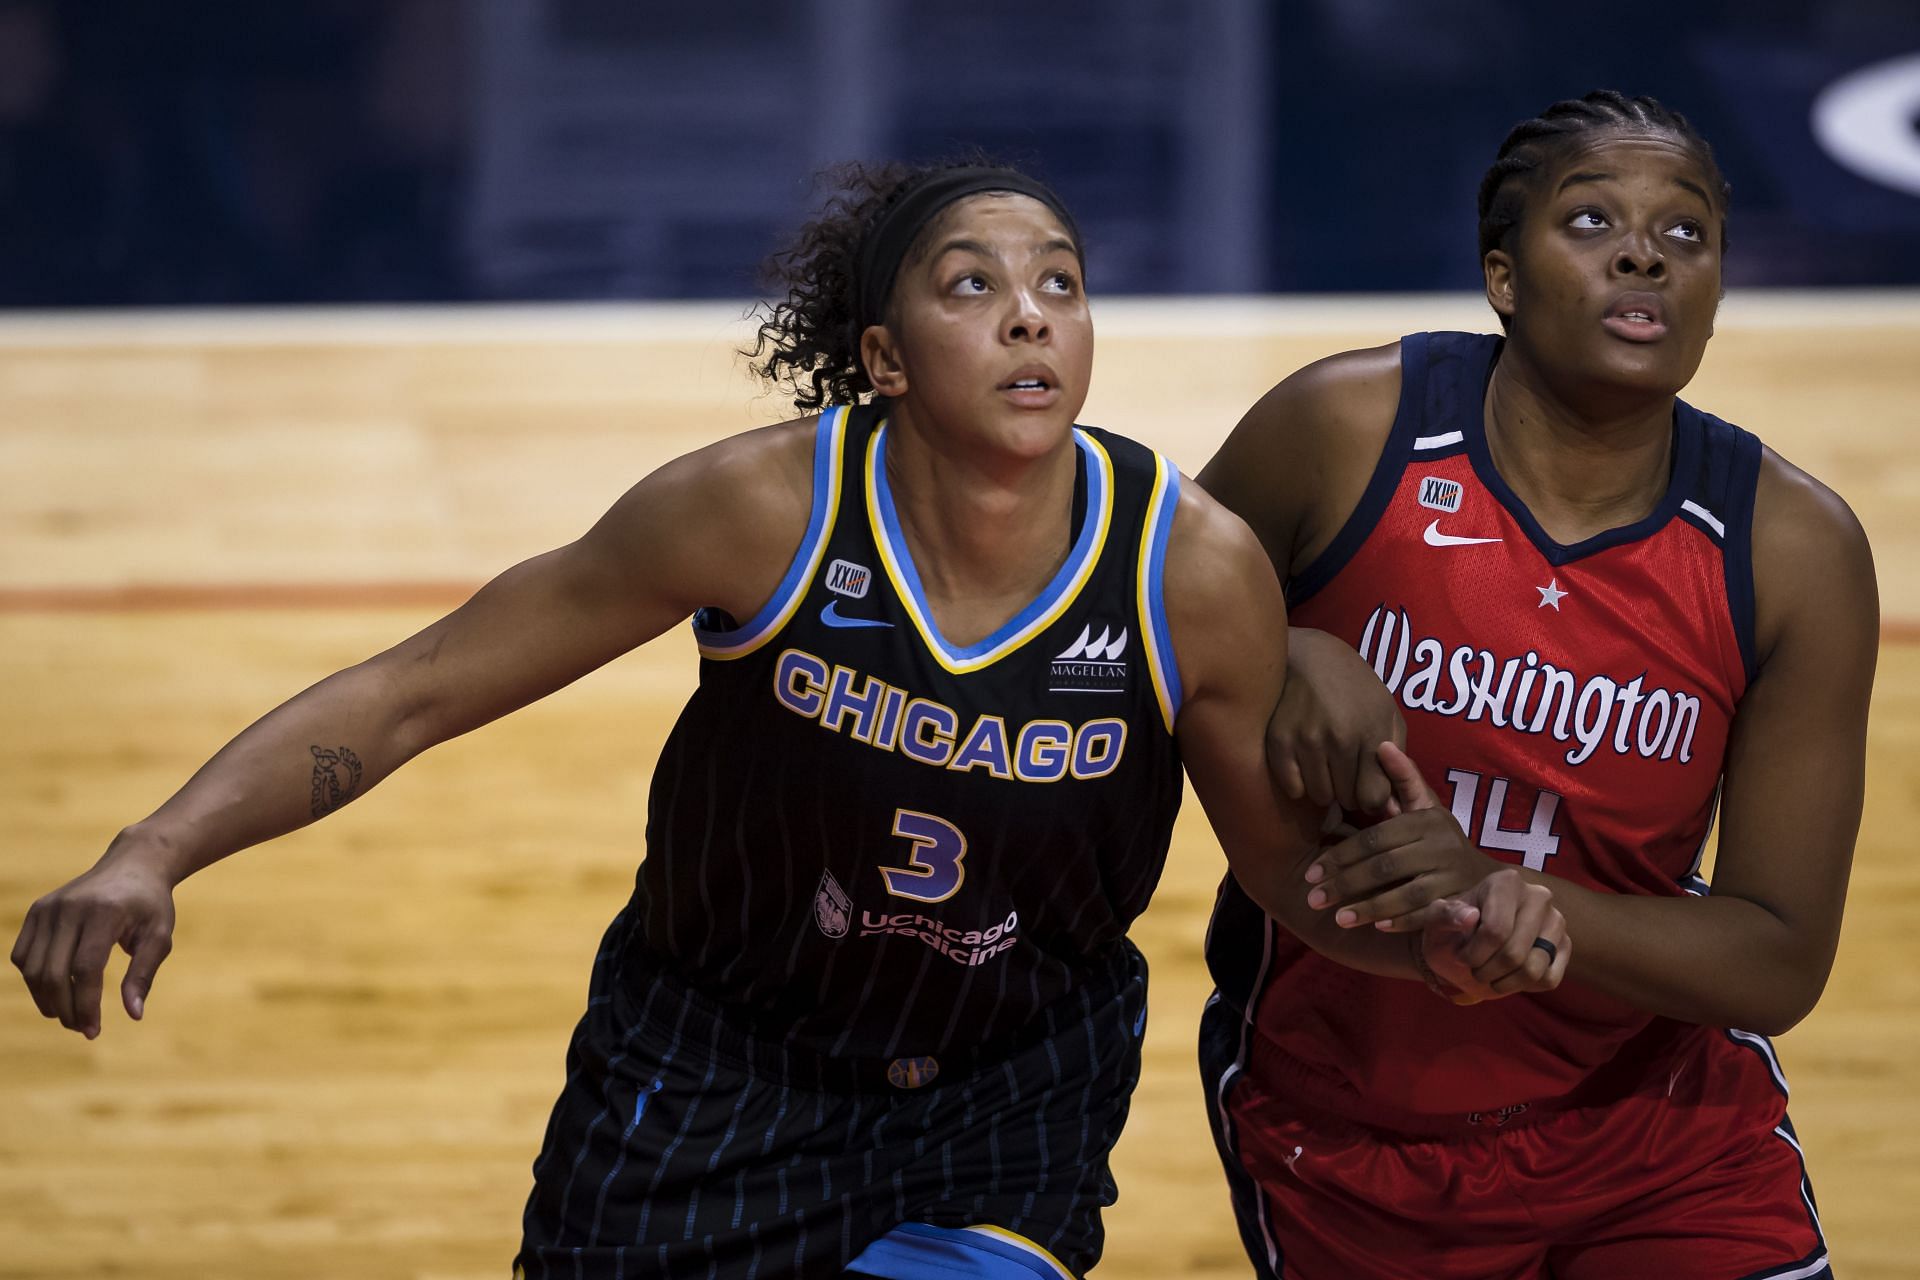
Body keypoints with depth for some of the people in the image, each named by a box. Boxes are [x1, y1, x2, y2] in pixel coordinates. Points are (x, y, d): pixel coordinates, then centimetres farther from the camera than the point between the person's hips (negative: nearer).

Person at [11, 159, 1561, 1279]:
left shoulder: (1196, 571, -19)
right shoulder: (767, 509, -22)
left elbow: (1295, 865, -2)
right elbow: (413, 692, -14)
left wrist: (1445, 926, -24)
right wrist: (153, 856, -25)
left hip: (1012, 1100, 0)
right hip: (709, 1073, 0)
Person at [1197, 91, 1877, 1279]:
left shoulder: (1797, 548, -13)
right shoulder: (1347, 433, -16)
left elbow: (1782, 965, -14)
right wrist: (1295, 667, -20)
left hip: (1655, 1119, 1)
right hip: (1337, 1126, -1)